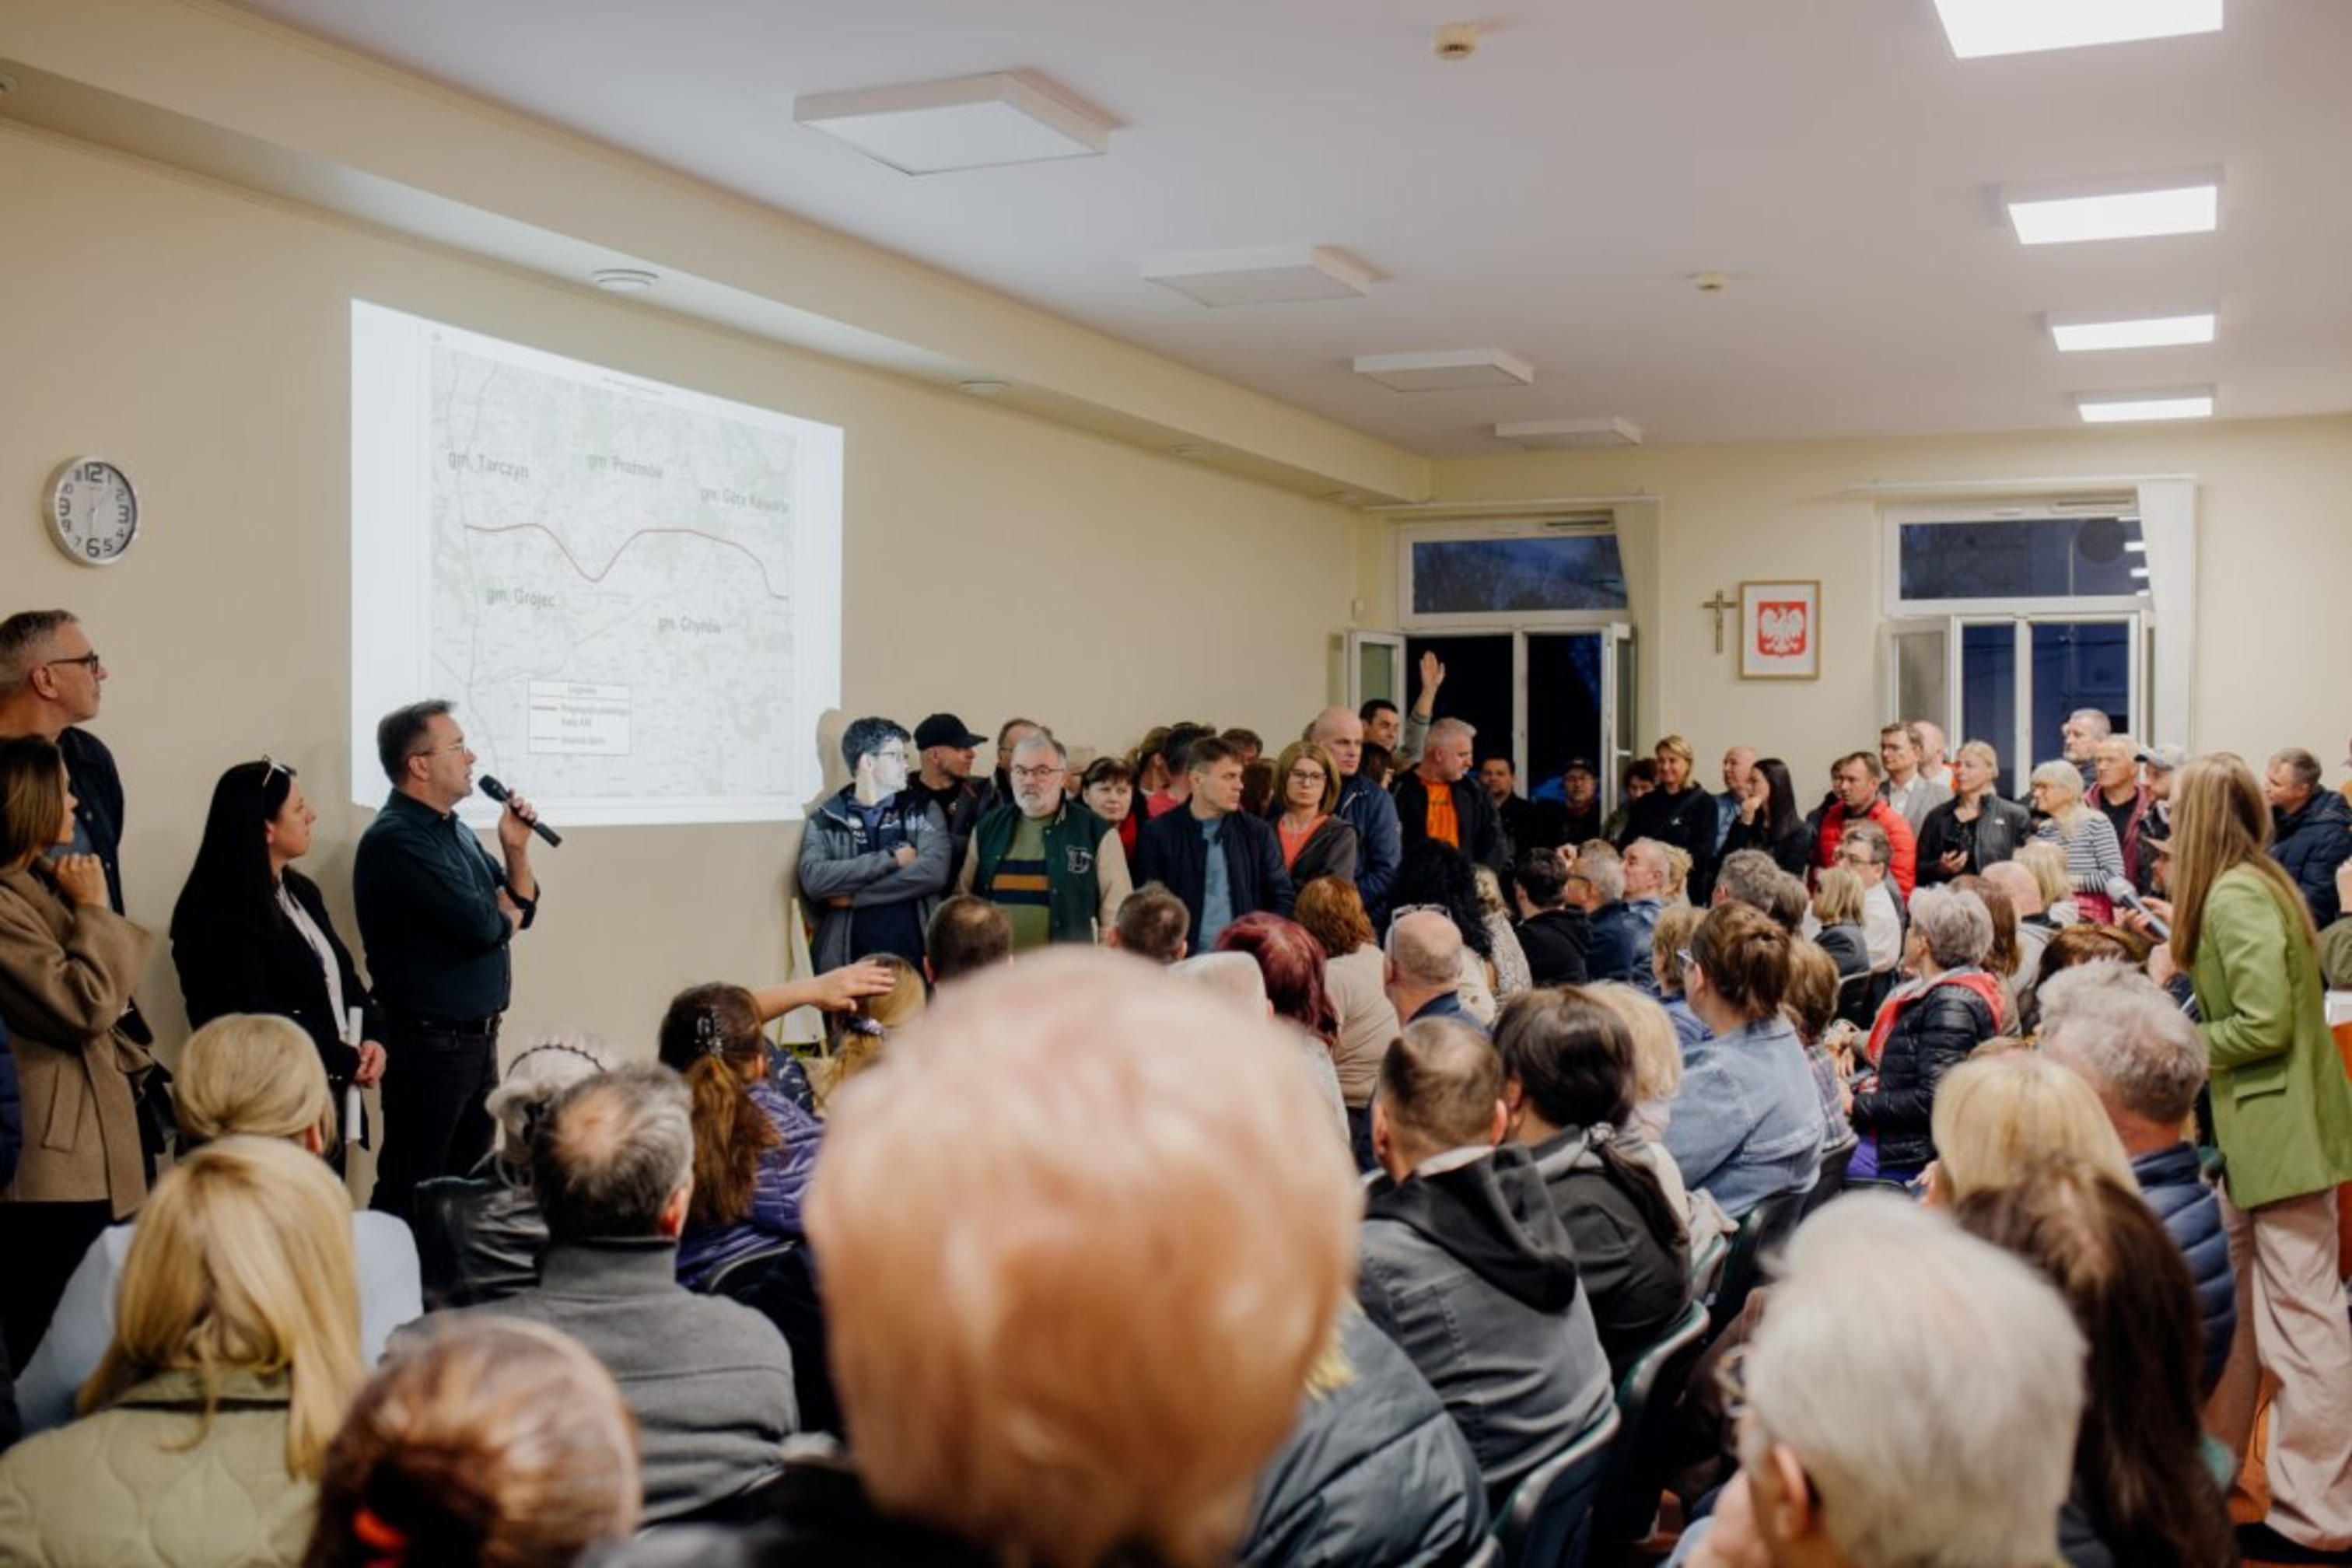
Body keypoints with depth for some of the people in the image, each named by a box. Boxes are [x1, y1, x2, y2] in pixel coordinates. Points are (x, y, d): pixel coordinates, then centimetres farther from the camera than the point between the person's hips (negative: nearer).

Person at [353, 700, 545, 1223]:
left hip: (476, 1037, 9)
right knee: (412, 1194, -1)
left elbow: (521, 910, 14)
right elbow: (481, 926, -25)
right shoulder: (397, 840, -17)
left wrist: (516, 849, -2)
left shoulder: (452, 829, 13)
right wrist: (503, 907, -2)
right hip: (430, 1041, -9)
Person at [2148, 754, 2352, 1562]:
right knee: (2233, 1309, 17)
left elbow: (2263, 1024, -22)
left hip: (2278, 1132, -10)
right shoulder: (2258, 884, 13)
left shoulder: (2235, 896, -17)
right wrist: (2183, 969, 9)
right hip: (2258, 1130, 10)